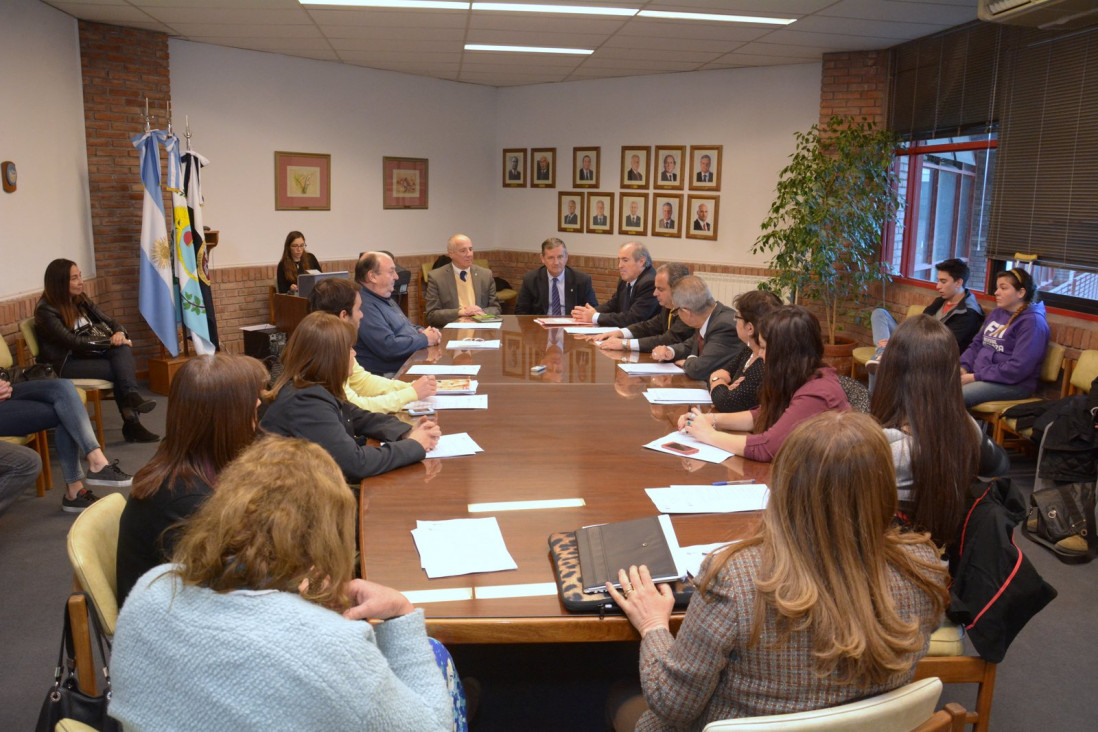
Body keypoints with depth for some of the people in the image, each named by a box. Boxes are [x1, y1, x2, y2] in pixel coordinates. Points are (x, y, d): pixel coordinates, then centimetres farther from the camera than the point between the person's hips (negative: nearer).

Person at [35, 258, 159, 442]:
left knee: (123, 348, -27)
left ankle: (131, 395, -42)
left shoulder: (81, 300, 12)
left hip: (88, 353, 6)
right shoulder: (46, 310, -11)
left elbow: (110, 321, 10)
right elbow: (72, 341, -21)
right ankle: (131, 422, -27)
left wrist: (120, 333, -15)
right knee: (117, 370, -29)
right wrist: (110, 342, -20)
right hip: (64, 364, -6)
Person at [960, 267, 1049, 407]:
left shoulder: (1032, 322, -10)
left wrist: (976, 377, -18)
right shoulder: (997, 313, 16)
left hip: (1013, 384, -8)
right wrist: (963, 367, -3)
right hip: (978, 374, 8)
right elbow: (977, 344, 18)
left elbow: (1018, 368, -19)